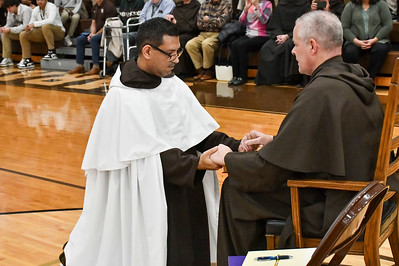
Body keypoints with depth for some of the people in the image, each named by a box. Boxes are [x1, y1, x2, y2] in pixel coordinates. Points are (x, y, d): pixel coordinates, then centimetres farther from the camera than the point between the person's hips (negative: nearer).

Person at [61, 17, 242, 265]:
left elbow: (200, 130, 4)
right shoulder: (123, 98, -16)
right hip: (145, 194, -7)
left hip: (187, 185, 7)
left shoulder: (174, 84, 5)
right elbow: (150, 154, -20)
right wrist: (195, 164, -28)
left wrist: (235, 147, -9)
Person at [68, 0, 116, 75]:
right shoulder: (95, 7, 16)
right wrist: (92, 34, -5)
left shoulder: (109, 6, -11)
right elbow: (93, 23, 15)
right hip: (96, 33, 9)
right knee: (80, 39, -7)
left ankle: (96, 67, -33)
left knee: (94, 39, -34)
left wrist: (95, 35, -17)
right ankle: (80, 66, -8)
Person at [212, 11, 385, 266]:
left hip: (332, 211, -9)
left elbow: (269, 170, -19)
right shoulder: (355, 78, 3)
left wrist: (228, 158, -1)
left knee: (235, 189, -1)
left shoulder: (319, 94, -25)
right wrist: (274, 140, 16)